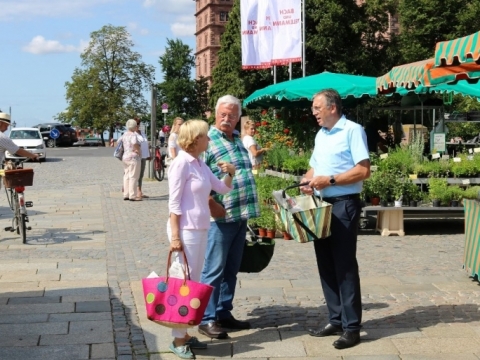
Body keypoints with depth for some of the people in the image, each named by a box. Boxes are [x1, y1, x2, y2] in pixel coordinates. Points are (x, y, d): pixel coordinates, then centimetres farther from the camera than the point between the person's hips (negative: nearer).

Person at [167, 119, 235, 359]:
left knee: (194, 284, 13)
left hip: (201, 229, 9)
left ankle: (185, 334, 22)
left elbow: (222, 188, 18)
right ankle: (178, 340, 6)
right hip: (186, 231, -9)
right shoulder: (182, 163, -14)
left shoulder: (200, 164, 10)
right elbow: (174, 202, -15)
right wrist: (175, 235, -18)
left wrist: (230, 173, -2)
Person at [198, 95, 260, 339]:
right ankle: (207, 319, 6)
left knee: (231, 270, 14)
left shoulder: (238, 139, 15)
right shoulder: (207, 141, -9)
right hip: (220, 218, -8)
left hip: (240, 216, 8)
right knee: (214, 270, -2)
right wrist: (212, 205, -18)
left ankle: (223, 313, 24)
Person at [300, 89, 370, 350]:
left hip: (344, 204, -8)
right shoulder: (320, 135, 16)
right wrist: (307, 180, 1)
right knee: (326, 264, 10)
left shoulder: (352, 130, -9)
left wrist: (330, 180, -20)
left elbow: (363, 170, -17)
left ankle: (351, 327, 1)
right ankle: (335, 320, 20)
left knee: (344, 265, -6)